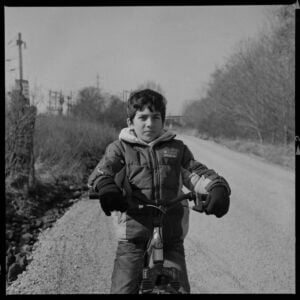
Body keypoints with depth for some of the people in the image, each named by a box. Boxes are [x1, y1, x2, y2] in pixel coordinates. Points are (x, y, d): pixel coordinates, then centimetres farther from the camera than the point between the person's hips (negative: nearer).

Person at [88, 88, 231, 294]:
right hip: (133, 238, -1)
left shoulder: (177, 148, 14)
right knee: (123, 289, -6)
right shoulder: (120, 148, 7)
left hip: (172, 238, 2)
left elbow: (196, 173, 2)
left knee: (180, 289, -3)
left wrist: (217, 187, -20)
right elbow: (102, 170, -10)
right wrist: (105, 186, -35)